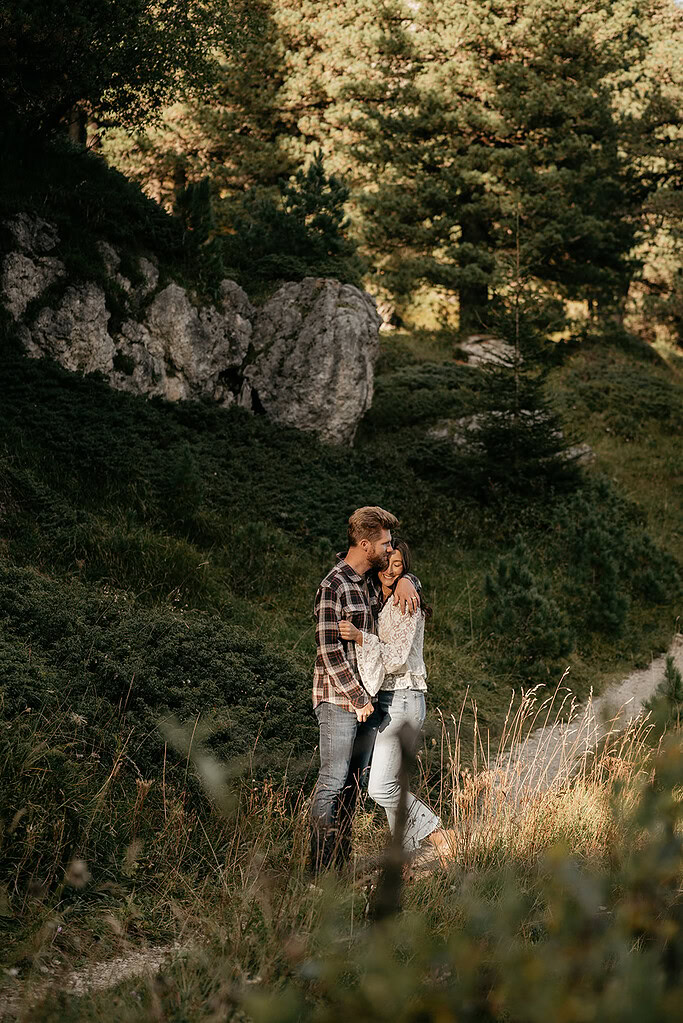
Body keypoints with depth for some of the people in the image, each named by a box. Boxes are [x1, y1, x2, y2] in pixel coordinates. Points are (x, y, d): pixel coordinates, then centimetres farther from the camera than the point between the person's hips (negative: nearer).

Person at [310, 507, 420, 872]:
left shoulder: (371, 578, 9)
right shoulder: (333, 587, -15)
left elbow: (399, 568, 29)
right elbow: (330, 650, -17)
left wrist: (405, 581, 3)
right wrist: (358, 698, -15)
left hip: (368, 696, 8)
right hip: (339, 698, -8)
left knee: (354, 784, 10)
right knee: (332, 782, -6)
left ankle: (340, 868, 16)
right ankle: (320, 871, 0)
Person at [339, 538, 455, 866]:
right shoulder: (377, 602, 15)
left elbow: (398, 658, -19)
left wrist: (360, 637, -28)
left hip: (403, 700, -9)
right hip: (383, 700, 9)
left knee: (381, 788, -14)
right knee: (390, 785, 9)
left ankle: (436, 834, 0)